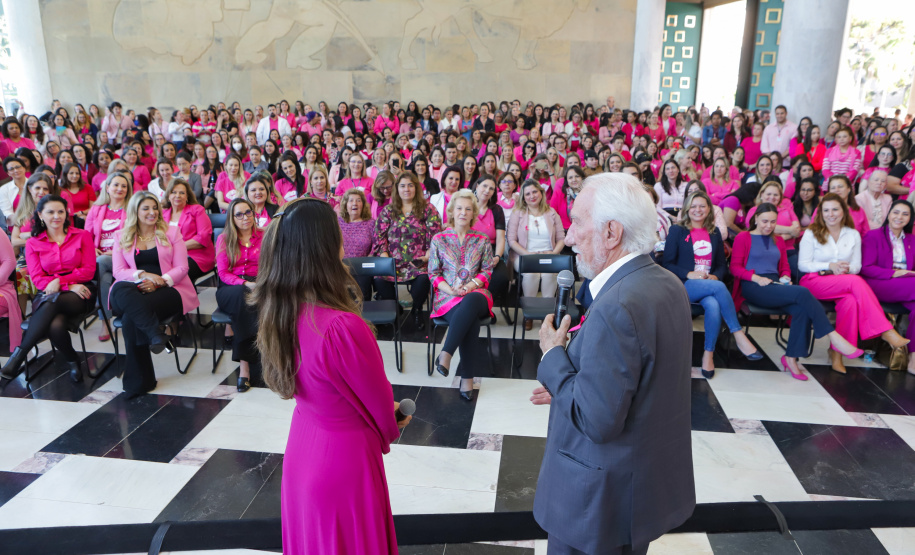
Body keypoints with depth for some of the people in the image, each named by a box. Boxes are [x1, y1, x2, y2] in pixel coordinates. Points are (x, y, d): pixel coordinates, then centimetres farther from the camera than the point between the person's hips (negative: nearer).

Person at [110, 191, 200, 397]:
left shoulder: (171, 232, 14)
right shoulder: (123, 237, 18)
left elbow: (182, 268, 4)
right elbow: (118, 271, 7)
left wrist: (157, 282, -13)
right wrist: (143, 275, -14)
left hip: (167, 289, -2)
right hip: (134, 291, 2)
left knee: (131, 317, -33)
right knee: (120, 290, -38)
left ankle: (139, 382, -28)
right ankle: (157, 334, -47)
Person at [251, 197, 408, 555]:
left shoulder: (278, 311, -10)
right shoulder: (342, 326, -33)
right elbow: (378, 400, -16)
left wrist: (383, 413, 10)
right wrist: (390, 424, 7)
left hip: (303, 441, 7)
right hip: (344, 451, -7)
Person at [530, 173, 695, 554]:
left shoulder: (616, 308, -30)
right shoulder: (667, 284, 0)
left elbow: (596, 421, -28)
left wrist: (553, 356, -16)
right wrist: (567, 385, 8)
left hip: (605, 496, -8)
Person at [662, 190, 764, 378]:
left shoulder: (714, 233, 19)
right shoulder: (677, 230, 7)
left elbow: (722, 265, 18)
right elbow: (667, 263, -1)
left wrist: (715, 276, -5)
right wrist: (690, 274, -16)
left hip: (710, 285, 3)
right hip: (684, 285, -3)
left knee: (713, 305, -33)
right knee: (719, 287, -33)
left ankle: (708, 354, -23)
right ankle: (738, 335, -27)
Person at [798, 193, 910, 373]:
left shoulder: (853, 235, 15)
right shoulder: (811, 233, 4)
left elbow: (857, 266, 12)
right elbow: (802, 265, -1)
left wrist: (847, 268, -13)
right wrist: (829, 266, -14)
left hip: (845, 283, 3)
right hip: (814, 282, -3)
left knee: (850, 300, -36)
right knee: (856, 282, -33)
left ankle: (837, 352, -27)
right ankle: (886, 332, -34)